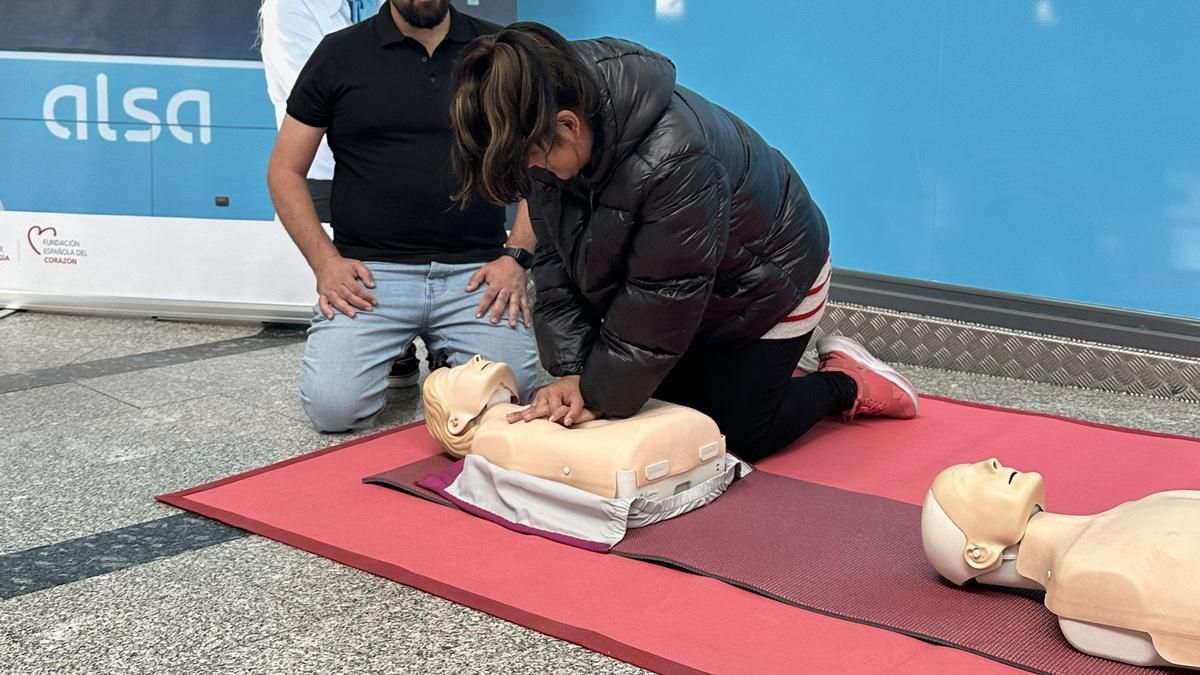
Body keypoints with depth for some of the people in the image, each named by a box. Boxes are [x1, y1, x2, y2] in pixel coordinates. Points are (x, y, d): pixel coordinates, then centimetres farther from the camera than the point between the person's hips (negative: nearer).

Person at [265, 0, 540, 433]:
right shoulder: (339, 54, 6)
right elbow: (285, 171, 8)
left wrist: (516, 256, -4)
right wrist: (325, 261, -5)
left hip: (475, 272, 1)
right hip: (370, 273, 0)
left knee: (513, 393, -21)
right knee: (332, 405, -20)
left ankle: (444, 351, 12)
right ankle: (396, 351, 13)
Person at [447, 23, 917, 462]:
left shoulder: (671, 158, -42)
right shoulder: (552, 141, -19)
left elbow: (659, 306, -34)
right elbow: (556, 258, -12)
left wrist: (599, 395, -25)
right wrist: (571, 371, -20)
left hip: (763, 284, -7)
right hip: (680, 291, 7)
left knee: (734, 435, -3)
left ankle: (848, 383, 18)